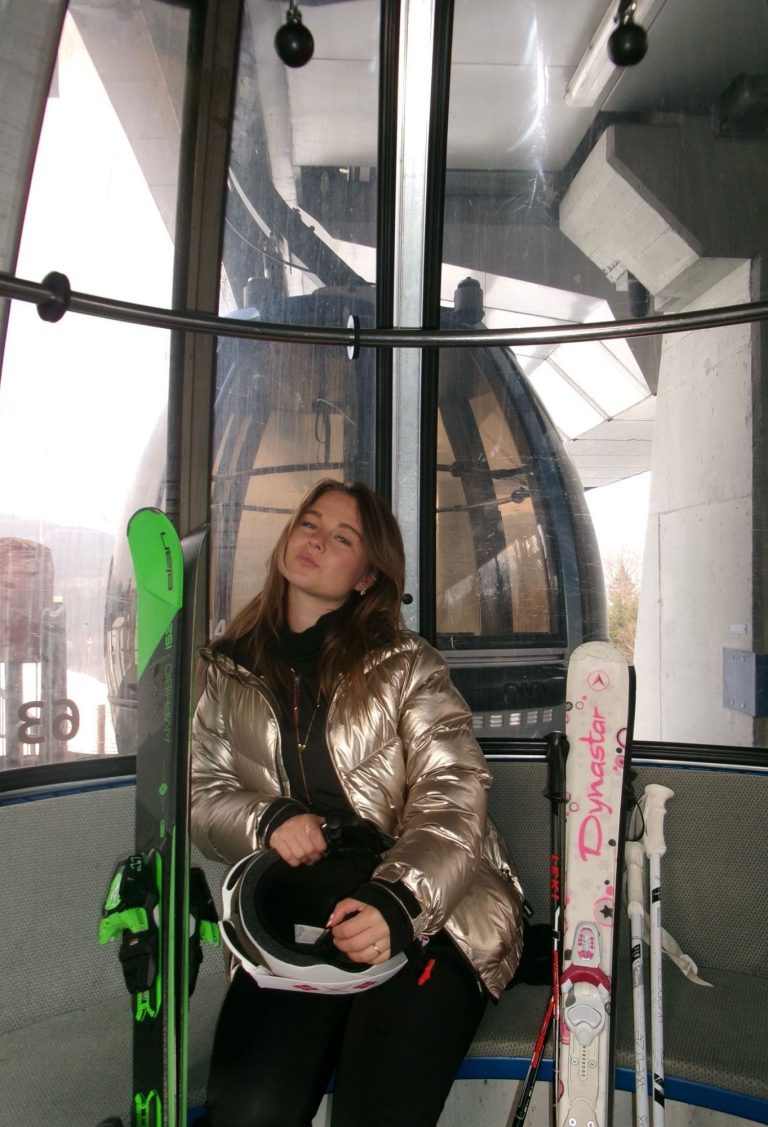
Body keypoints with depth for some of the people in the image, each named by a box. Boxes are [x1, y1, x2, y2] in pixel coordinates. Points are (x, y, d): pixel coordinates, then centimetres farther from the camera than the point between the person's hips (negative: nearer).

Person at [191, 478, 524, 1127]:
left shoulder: (406, 665, 0)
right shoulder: (231, 674, 9)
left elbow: (453, 795, -9)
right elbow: (204, 795, 10)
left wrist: (396, 904, -25)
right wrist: (269, 820, -12)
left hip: (428, 912, -2)